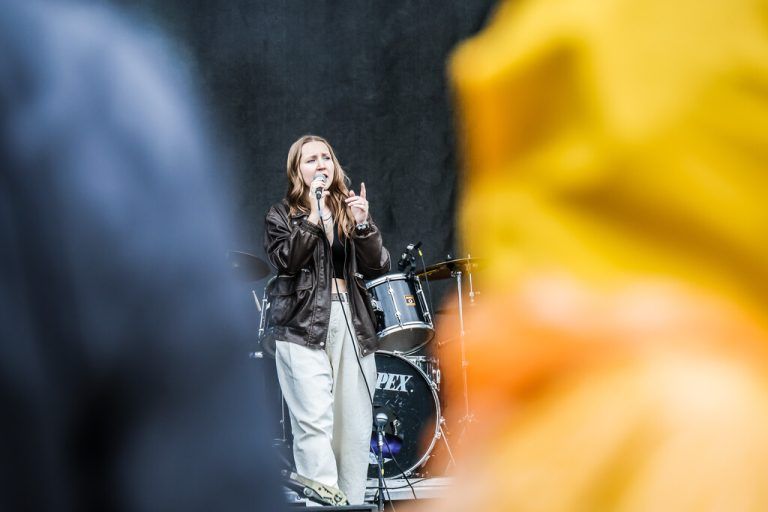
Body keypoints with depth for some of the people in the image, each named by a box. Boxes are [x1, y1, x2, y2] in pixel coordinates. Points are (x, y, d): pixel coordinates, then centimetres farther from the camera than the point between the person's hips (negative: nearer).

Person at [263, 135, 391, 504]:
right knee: (315, 422, -16)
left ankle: (352, 503, 8)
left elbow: (378, 268, 7)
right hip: (303, 325, -4)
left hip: (352, 323, 4)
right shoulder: (281, 215, 8)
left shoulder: (348, 210, 18)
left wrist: (363, 224, -9)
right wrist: (314, 214, -15)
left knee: (355, 427, 1)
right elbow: (285, 260, -11)